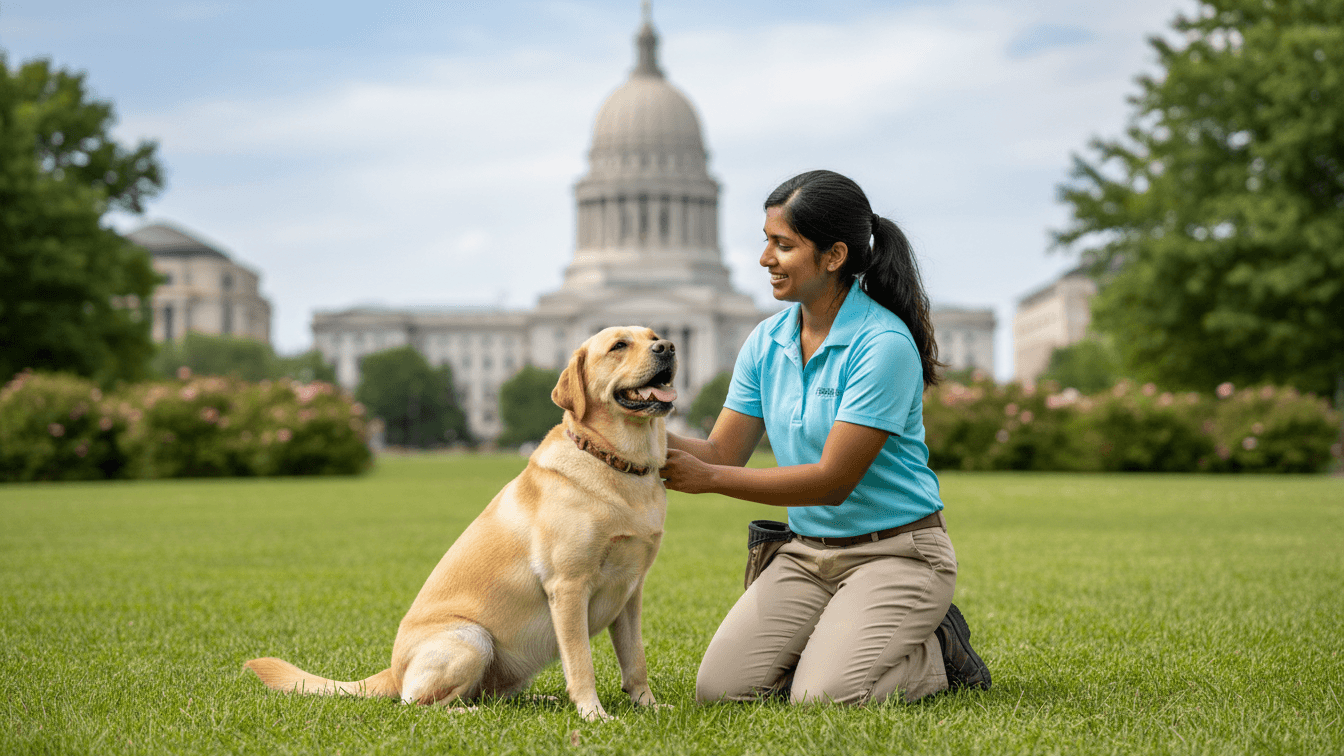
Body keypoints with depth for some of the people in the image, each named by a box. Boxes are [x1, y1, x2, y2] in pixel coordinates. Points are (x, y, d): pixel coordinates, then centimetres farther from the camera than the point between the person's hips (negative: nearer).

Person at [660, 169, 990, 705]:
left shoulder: (883, 345, -19)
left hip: (896, 553, -6)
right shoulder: (766, 343, 4)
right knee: (719, 689, -10)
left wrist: (707, 478, -24)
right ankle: (835, 641, 14)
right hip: (808, 554, 6)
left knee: (820, 697, -24)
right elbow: (722, 453, 2)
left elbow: (834, 480, -21)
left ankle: (936, 652, 5)